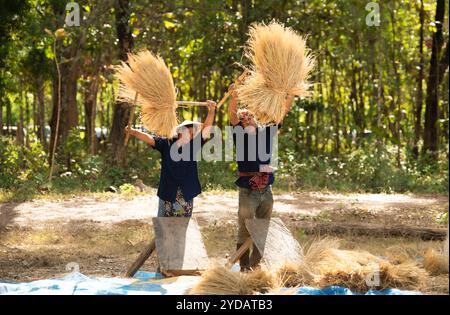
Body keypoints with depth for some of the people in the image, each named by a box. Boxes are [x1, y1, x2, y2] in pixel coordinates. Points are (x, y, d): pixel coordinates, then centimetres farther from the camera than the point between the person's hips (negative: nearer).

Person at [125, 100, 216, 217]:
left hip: (187, 194, 2)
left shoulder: (193, 145, 3)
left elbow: (206, 129, -5)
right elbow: (149, 138, -10)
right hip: (168, 193, -1)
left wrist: (211, 111, -18)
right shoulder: (166, 144, 0)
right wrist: (133, 132, -27)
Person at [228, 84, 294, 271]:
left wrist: (292, 93, 0)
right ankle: (245, 266, 3)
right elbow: (232, 115, -18)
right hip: (248, 191, -5)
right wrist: (234, 99, -34)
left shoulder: (266, 134, 10)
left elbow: (283, 111, 9)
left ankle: (255, 264, 20)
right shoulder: (241, 136, -1)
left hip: (266, 191, 5)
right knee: (245, 232, -2)